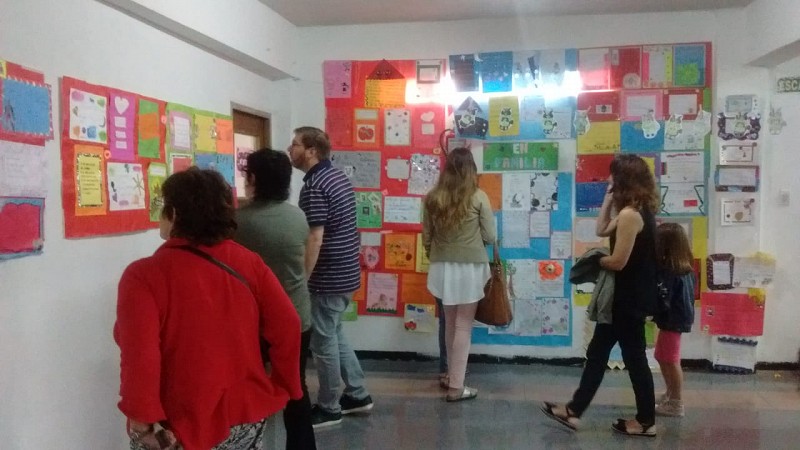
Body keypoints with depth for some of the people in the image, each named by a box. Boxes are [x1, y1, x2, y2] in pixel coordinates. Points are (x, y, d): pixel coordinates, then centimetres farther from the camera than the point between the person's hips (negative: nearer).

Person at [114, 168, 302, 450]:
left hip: (180, 426, -4)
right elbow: (287, 328, -5)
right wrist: (283, 387, 5)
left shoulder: (145, 275, -15)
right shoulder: (249, 262, -3)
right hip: (246, 416, 4)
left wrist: (144, 421, -19)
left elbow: (140, 354, -24)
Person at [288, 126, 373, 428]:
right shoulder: (338, 176, 11)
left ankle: (329, 409, 17)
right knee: (334, 335, 21)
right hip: (346, 273, 10)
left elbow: (314, 239, -24)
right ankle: (357, 394, 29)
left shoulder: (314, 186, -19)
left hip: (328, 278, -10)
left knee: (323, 342, 4)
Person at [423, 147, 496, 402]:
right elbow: (490, 237, -6)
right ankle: (456, 387, 8)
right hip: (470, 268, -4)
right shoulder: (478, 197, -10)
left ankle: (451, 375, 31)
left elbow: (426, 238, 6)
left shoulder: (433, 198, 0)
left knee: (450, 324, 18)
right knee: (463, 326, 4)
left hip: (442, 268, 4)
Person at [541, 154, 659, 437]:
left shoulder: (630, 214, -22)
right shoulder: (638, 210, 10)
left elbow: (618, 261, -23)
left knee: (634, 358, 4)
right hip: (627, 296, 10)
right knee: (597, 352, 13)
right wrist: (609, 198, 12)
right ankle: (574, 411, 20)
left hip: (630, 298, -10)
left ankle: (646, 421, 19)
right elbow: (602, 230, 17)